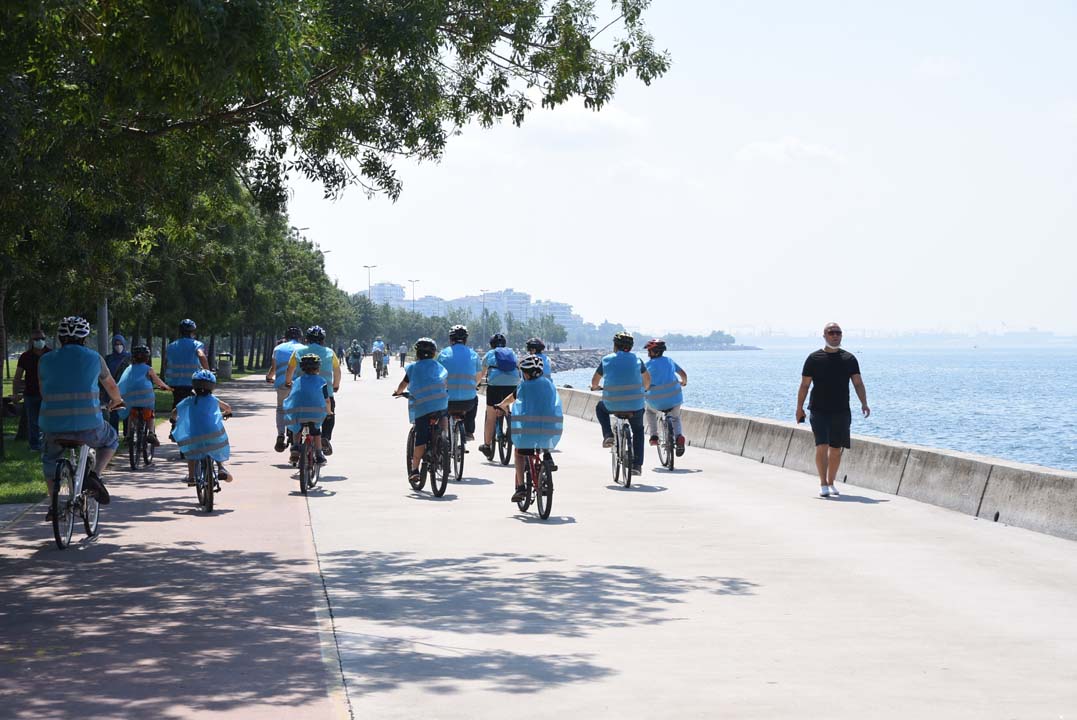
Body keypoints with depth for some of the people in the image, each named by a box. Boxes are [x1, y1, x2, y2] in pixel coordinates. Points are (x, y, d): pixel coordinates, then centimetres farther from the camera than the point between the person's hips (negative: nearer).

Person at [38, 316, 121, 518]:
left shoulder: (46, 360, 6)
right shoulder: (94, 358, 4)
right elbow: (111, 386, 21)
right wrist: (116, 400, 45)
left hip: (54, 425, 2)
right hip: (88, 425, -2)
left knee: (50, 459, 31)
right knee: (110, 441, 29)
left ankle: (53, 502, 20)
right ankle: (95, 475, 5)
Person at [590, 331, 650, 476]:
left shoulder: (607, 360, 3)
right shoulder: (636, 359, 6)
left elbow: (594, 381, 14)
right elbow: (647, 379, 21)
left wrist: (595, 387, 38)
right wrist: (644, 389, 43)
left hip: (612, 405, -1)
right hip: (635, 405, 1)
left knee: (600, 408, 34)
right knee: (638, 431, 24)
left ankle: (608, 435, 16)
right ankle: (637, 465, 16)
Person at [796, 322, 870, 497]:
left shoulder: (849, 359, 7)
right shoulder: (814, 358, 1)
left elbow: (858, 383, 4)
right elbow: (804, 385, 3)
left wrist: (864, 403, -10)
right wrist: (799, 408, -2)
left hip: (841, 411, 3)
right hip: (819, 411, -3)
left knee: (836, 449, 7)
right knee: (822, 446, -13)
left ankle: (831, 483, 20)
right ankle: (823, 484, -8)